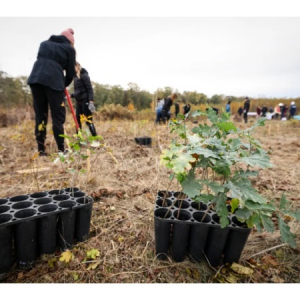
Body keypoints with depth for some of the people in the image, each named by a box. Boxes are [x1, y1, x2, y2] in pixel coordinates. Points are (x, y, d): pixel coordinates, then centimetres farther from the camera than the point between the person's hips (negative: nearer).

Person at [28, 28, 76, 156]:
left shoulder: (44, 43, 28)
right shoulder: (69, 48, 14)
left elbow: (41, 61, 25)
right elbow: (71, 72, 10)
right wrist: (64, 84, 28)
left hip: (35, 79, 5)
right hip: (54, 81, -4)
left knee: (40, 115, 6)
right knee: (58, 116, -1)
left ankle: (41, 150, 6)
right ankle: (61, 149, -2)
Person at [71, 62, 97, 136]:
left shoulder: (84, 75, -6)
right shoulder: (75, 77, 16)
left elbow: (90, 89, -14)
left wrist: (91, 101, -23)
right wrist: (71, 95, 6)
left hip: (85, 100, -8)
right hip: (78, 101, 8)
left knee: (88, 120, -11)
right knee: (78, 120, 9)